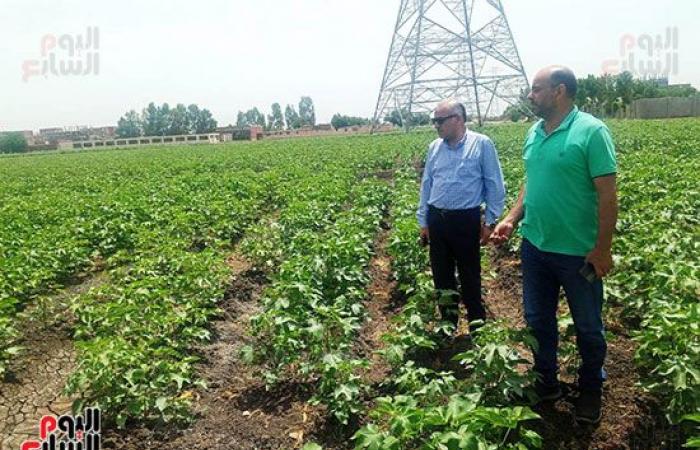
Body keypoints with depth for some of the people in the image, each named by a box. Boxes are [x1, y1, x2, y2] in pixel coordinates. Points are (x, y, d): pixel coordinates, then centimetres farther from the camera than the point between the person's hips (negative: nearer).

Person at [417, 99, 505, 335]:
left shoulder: (482, 144, -7)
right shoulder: (434, 147, 8)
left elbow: (495, 185, -4)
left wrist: (491, 220, -6)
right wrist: (423, 220, 11)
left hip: (465, 220, -5)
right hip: (437, 219, 5)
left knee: (470, 277, 6)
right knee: (441, 276, 13)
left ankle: (478, 327, 23)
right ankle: (448, 325, 30)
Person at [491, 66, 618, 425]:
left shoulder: (591, 131, -15)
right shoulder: (534, 133, 6)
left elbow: (607, 194, -15)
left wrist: (602, 249, -16)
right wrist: (512, 219, 2)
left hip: (578, 253, -6)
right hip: (535, 247, 7)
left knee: (588, 327, 13)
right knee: (537, 321, 18)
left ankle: (590, 391, 35)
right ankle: (546, 383, 38)